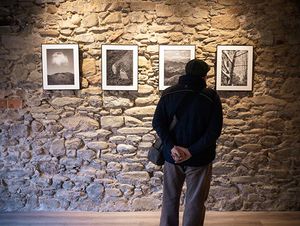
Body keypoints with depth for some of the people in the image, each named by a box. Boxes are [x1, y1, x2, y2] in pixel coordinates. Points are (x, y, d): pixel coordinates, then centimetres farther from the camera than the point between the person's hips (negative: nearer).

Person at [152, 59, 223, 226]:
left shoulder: (169, 93, 0)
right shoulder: (211, 96, -8)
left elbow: (158, 123, -7)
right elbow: (215, 130, -14)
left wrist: (172, 147, -14)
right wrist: (192, 151, -16)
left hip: (172, 156, 3)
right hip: (199, 158, -2)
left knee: (170, 199, 17)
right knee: (195, 203, 11)